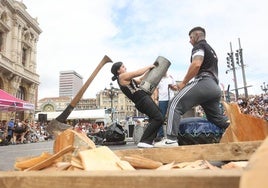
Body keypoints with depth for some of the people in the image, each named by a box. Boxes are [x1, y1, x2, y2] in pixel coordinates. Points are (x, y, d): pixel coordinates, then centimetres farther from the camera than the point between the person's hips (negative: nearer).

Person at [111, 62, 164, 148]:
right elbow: (138, 73, -10)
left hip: (143, 99, 11)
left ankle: (149, 140, 26)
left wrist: (149, 70, 19)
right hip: (143, 100, -11)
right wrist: (148, 66, 4)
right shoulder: (122, 76, -6)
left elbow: (140, 79, 25)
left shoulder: (127, 79, 23)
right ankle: (144, 141, -15)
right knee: (159, 118, -15)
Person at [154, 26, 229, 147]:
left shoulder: (199, 46, 4)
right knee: (216, 117, 21)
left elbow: (196, 64, -15)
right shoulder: (211, 50, 33)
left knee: (175, 104, -16)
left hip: (204, 82, -10)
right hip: (215, 87, 10)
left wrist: (183, 83, -9)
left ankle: (171, 139, -26)